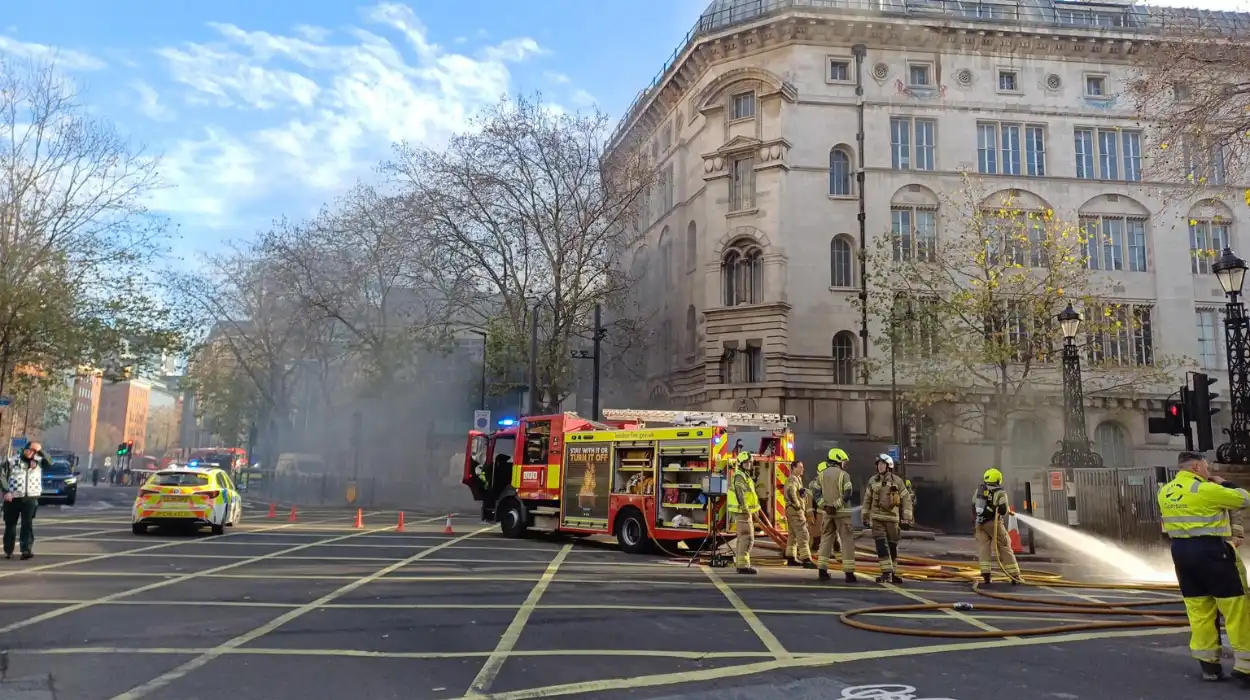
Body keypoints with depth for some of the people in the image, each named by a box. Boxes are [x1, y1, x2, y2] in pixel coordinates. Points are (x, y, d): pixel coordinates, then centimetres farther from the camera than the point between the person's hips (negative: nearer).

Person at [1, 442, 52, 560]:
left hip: (31, 498, 0)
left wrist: (40, 451, -15)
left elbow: (49, 463, -10)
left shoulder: (39, 462, 8)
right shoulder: (12, 462, 4)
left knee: (27, 524, -10)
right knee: (10, 524, 9)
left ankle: (26, 550, -15)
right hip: (13, 498, 0)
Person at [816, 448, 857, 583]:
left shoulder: (822, 474, 7)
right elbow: (847, 494, -17)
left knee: (826, 540, 11)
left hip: (827, 512, 4)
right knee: (847, 541, 2)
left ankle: (822, 571, 7)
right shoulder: (843, 474, -6)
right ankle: (849, 573, -2)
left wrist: (823, 505, -7)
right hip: (842, 512, -4)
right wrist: (836, 505, -14)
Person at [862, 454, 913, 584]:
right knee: (881, 545, -10)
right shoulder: (873, 480, 4)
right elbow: (867, 500, 13)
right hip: (876, 518, 1)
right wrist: (865, 517, 12)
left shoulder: (897, 481, -2)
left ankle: (892, 573, 20)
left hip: (892, 518, -1)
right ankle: (886, 573, -11)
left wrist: (907, 519, -6)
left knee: (892, 546, 7)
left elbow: (906, 500, 0)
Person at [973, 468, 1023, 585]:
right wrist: (1007, 509, 10)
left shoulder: (979, 490, 10)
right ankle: (1014, 576, 8)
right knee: (1005, 549, 5)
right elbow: (1003, 510, -13)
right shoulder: (1000, 493, -7)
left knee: (983, 548, 1)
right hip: (994, 523, -4)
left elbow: (973, 507, 15)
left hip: (980, 523, 4)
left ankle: (986, 574, -11)